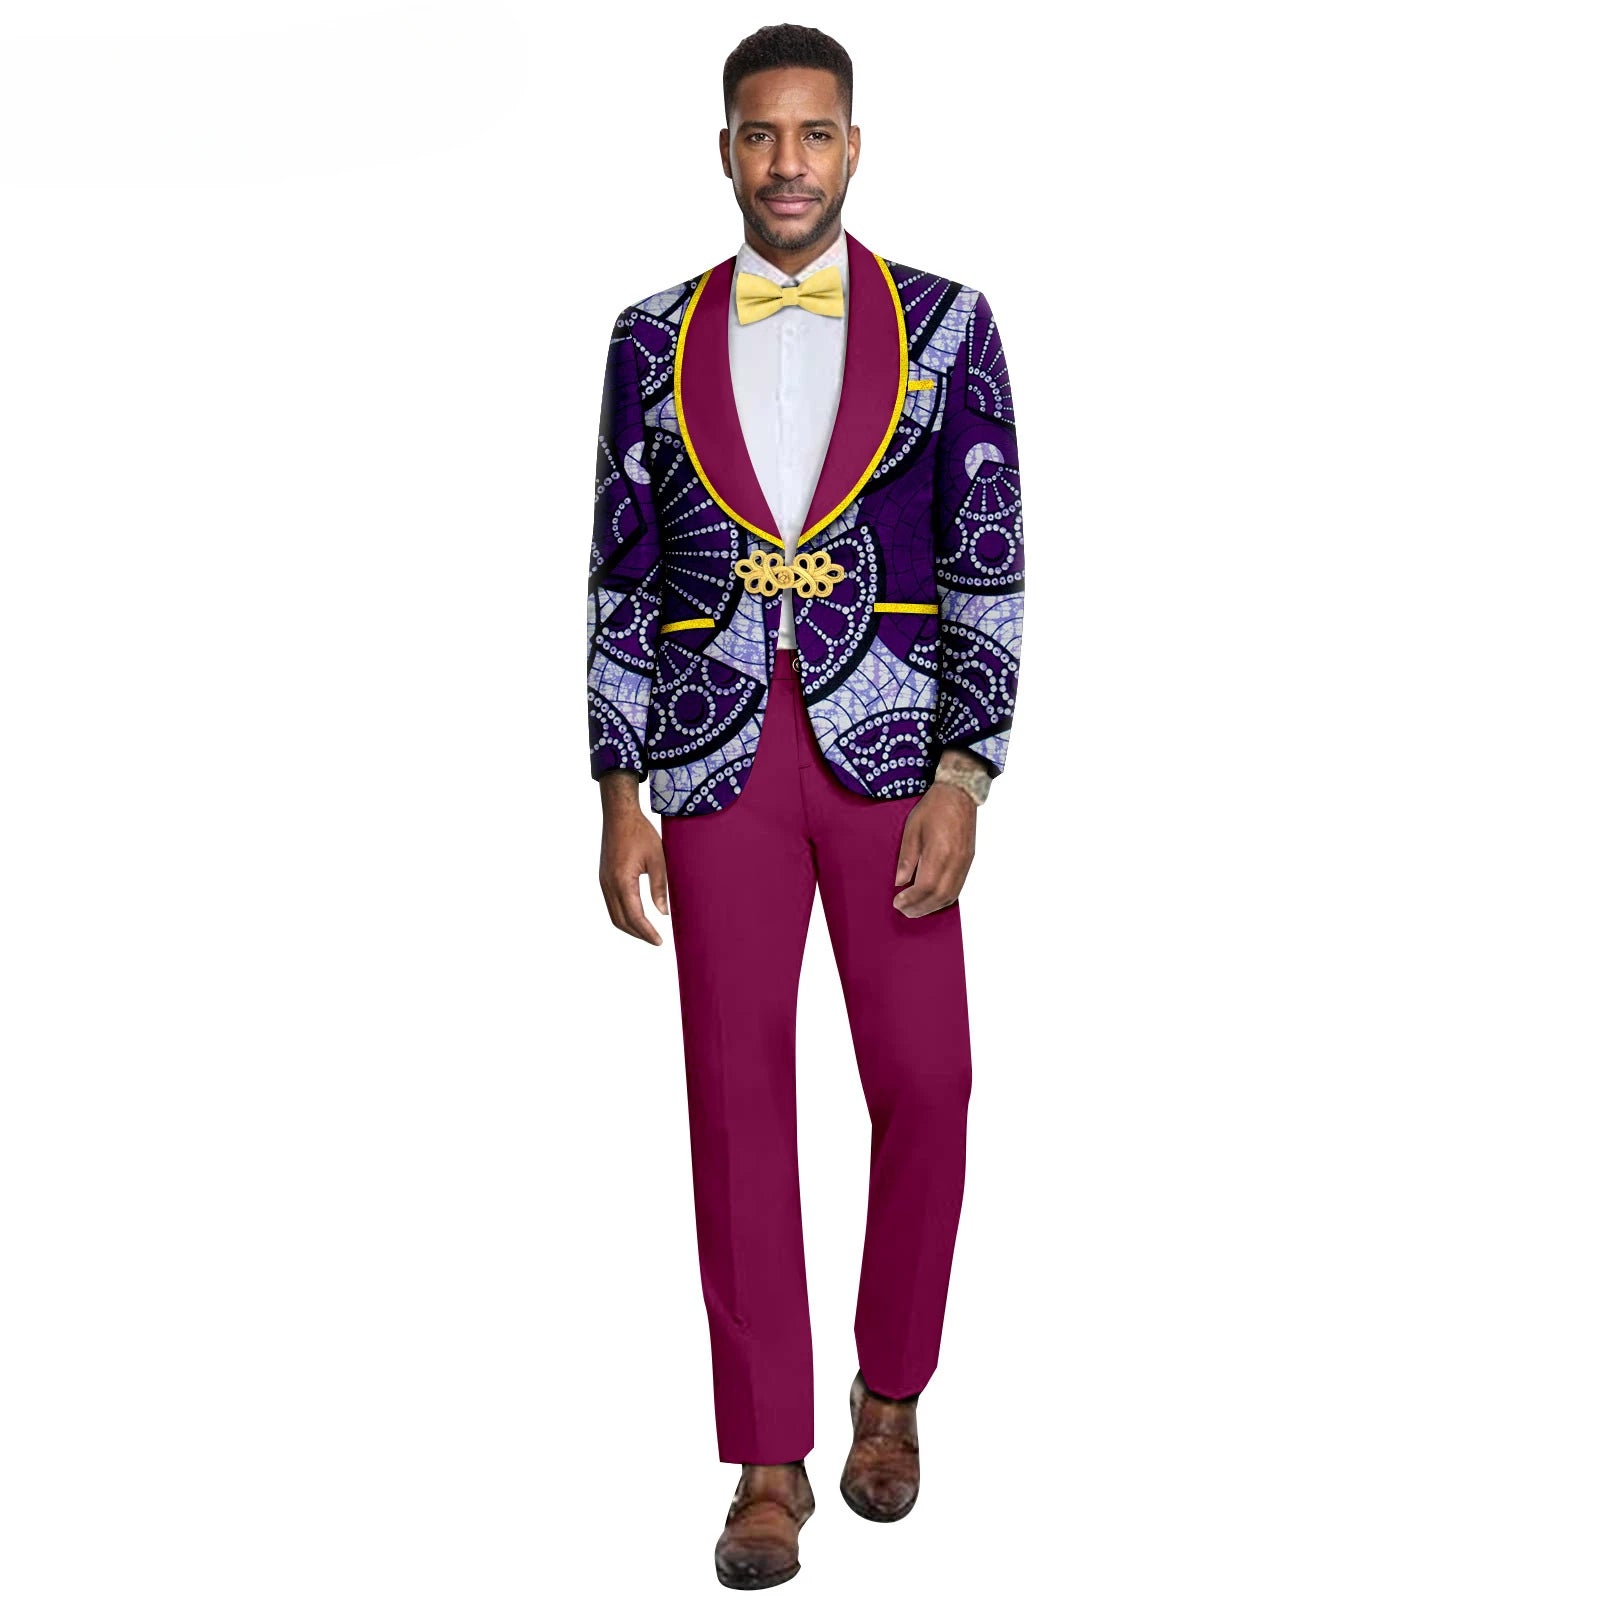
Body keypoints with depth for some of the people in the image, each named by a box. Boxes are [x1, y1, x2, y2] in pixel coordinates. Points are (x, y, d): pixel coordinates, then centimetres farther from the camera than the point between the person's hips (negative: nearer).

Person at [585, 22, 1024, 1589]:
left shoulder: (944, 324, 3)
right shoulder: (655, 339, 7)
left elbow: (987, 567, 0)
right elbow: (619, 578, 7)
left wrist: (961, 777, -9)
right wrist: (619, 793, 1)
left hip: (888, 743, 0)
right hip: (718, 756, 1)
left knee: (922, 1085, 3)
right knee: (738, 1100, 3)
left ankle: (889, 1392, 29)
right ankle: (770, 1462, 16)